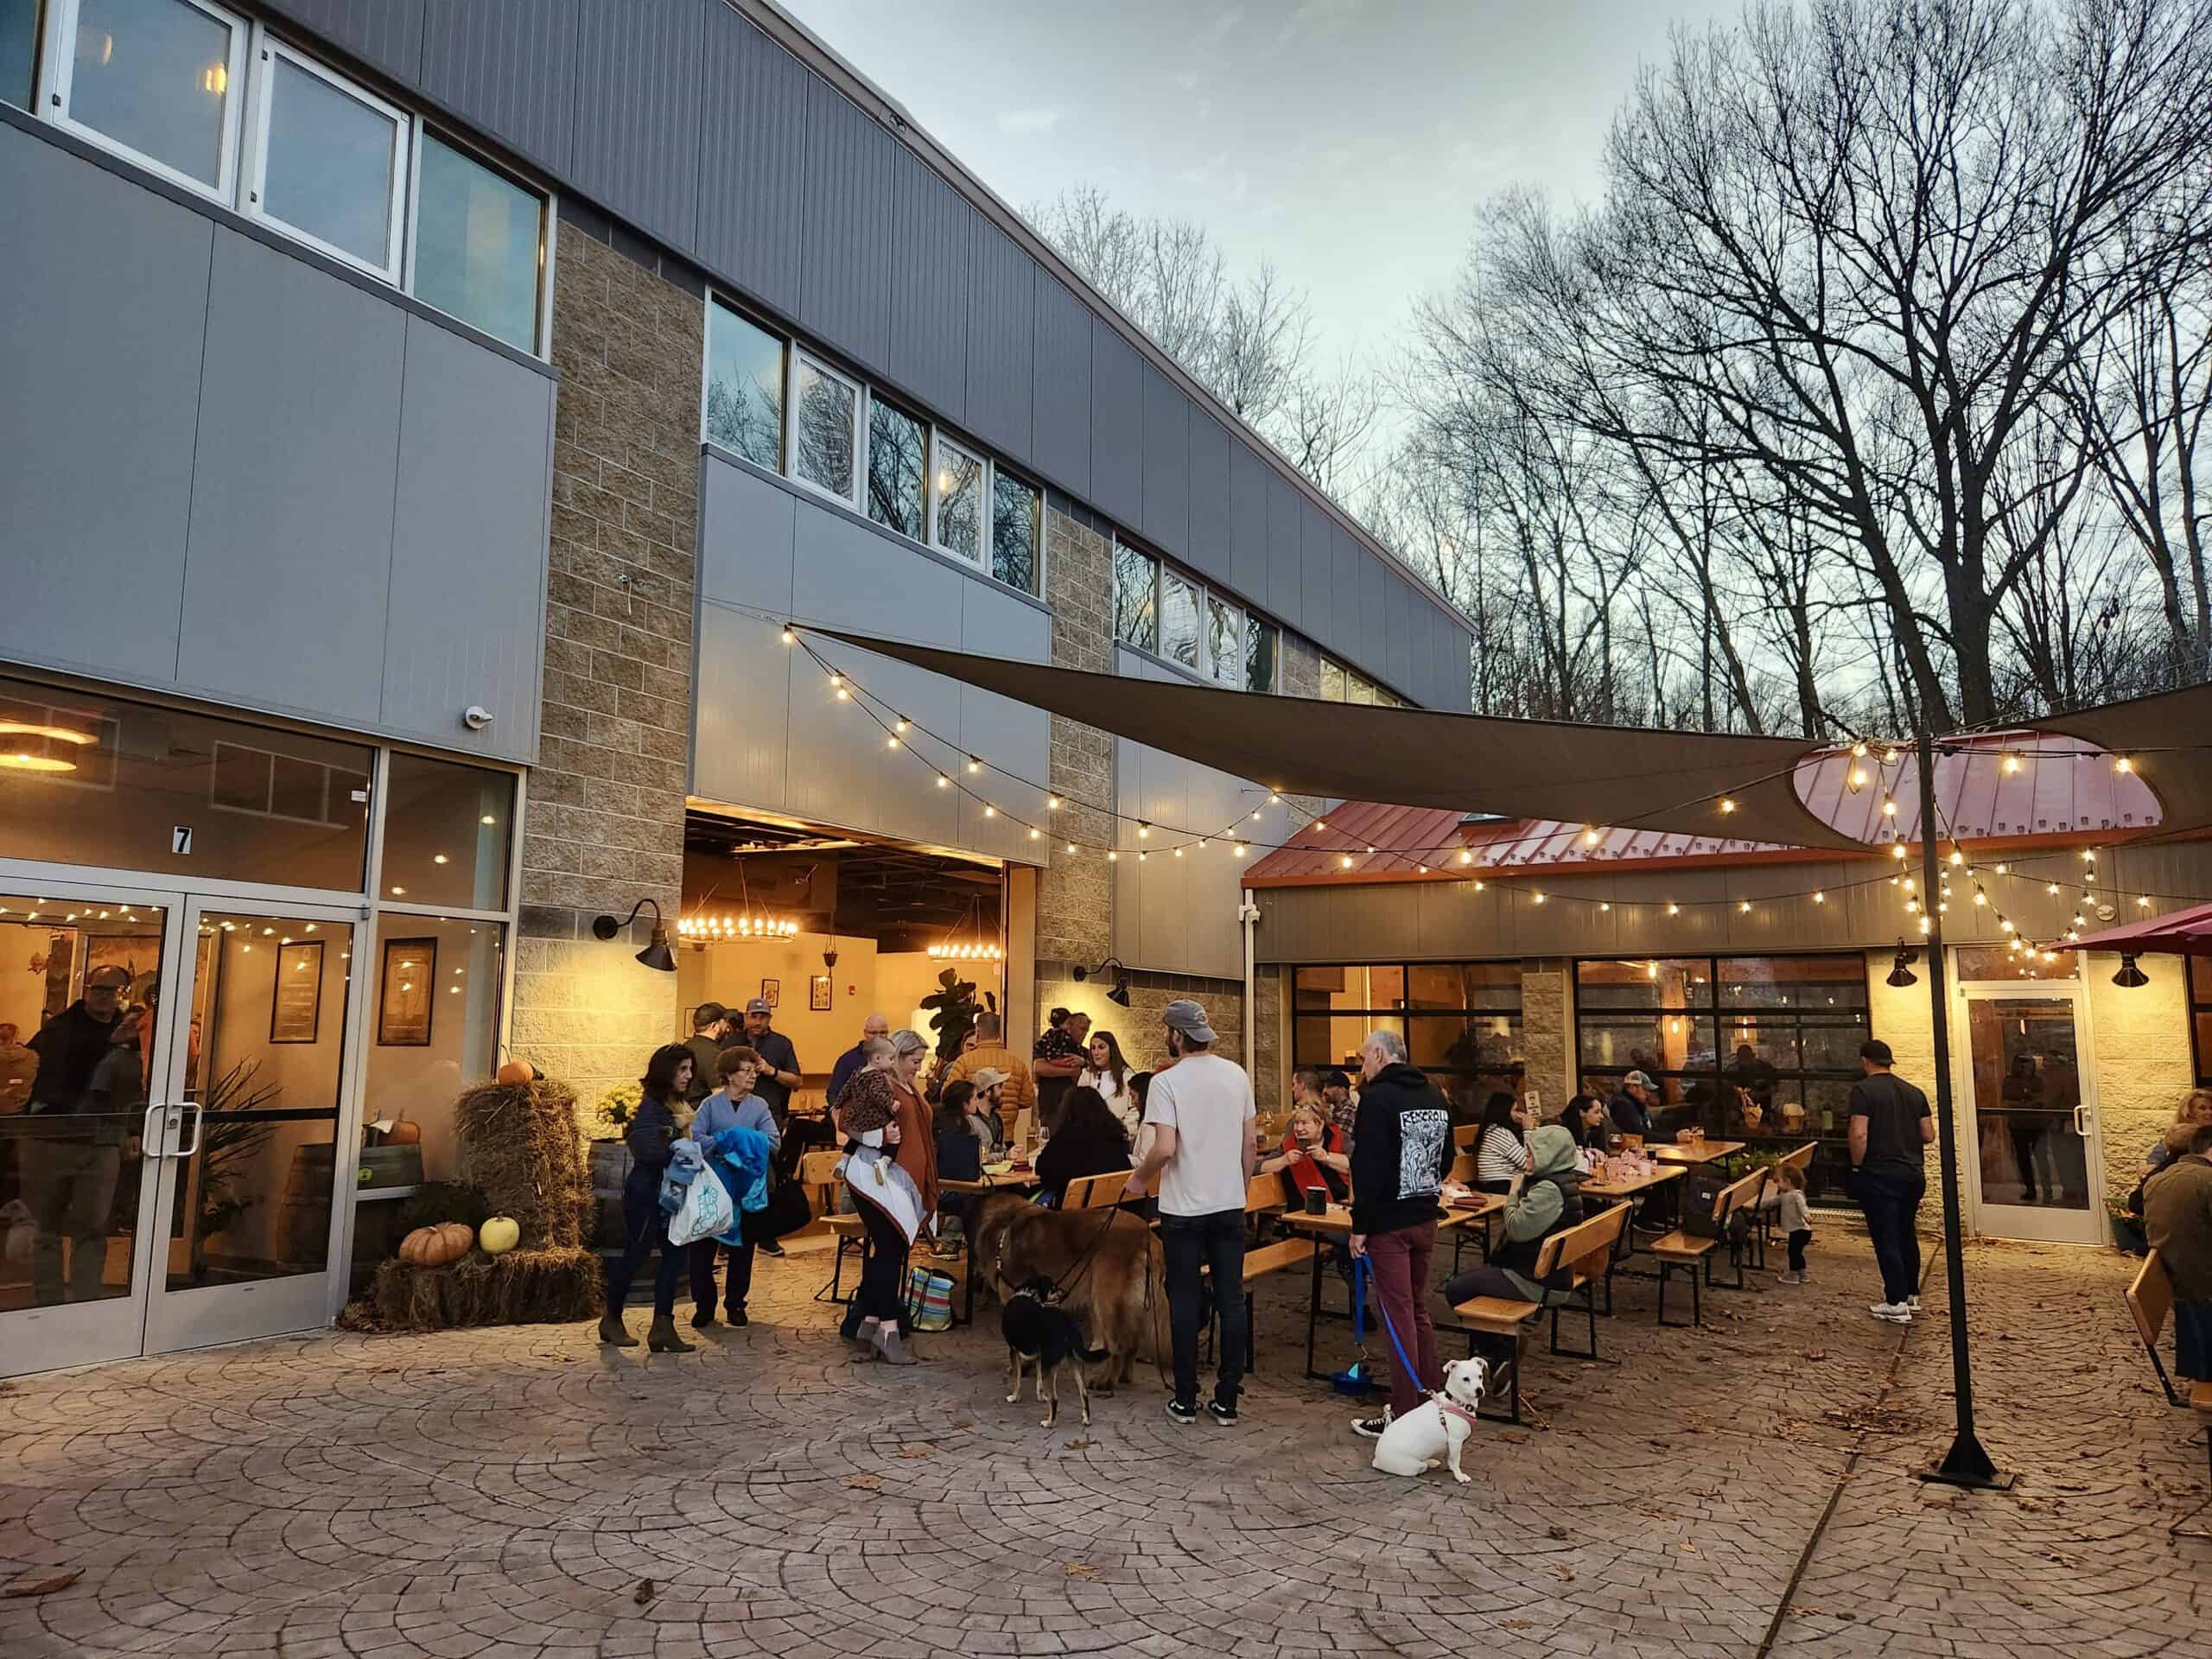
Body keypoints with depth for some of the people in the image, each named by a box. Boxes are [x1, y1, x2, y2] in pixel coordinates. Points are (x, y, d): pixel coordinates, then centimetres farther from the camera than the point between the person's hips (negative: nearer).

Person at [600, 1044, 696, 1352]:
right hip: (645, 1193, -8)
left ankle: (663, 1327, 5)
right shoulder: (650, 1107, -16)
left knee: (674, 1256, 2)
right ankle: (612, 1319, 24)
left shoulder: (669, 1107, 11)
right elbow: (649, 1151, -26)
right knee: (634, 1255, 5)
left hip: (665, 1194, 8)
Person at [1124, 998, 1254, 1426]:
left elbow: (1164, 1148, -20)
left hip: (1183, 1207, -4)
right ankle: (1226, 1400, 15)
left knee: (1184, 1302, 6)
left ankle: (1186, 1401, 14)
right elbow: (1249, 1144, 7)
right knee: (1231, 1300, 9)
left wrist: (1138, 1179, -3)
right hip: (1230, 1204, 4)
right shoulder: (1236, 1075, 2)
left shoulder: (1167, 1081, -13)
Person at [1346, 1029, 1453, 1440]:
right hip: (1426, 1220, 8)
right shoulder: (1436, 1096, 9)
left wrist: (1360, 1227, -15)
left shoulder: (1378, 1098, -16)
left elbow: (1368, 1168, -20)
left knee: (1399, 1315, -2)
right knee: (1418, 1309, 19)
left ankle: (1404, 1416, 4)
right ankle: (1435, 1397, 25)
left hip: (1389, 1222, -7)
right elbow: (1446, 1159, 17)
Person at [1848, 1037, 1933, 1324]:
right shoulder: (1913, 1092, 8)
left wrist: (1857, 1165, -7)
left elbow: (1859, 1134, -20)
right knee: (1906, 1234, 20)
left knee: (1886, 1238, 0)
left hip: (1879, 1175, -6)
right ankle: (1911, 1294, 30)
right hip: (1913, 1174, 7)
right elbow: (1929, 1135, 8)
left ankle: (1897, 1304, 2)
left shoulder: (1863, 1090, -12)